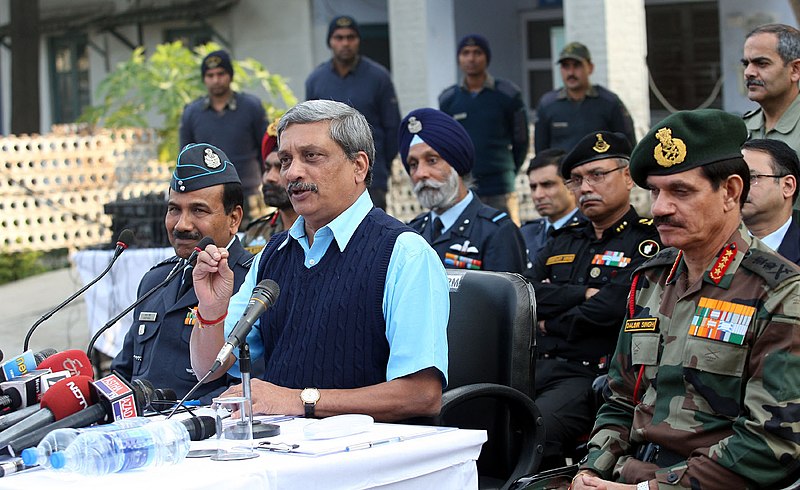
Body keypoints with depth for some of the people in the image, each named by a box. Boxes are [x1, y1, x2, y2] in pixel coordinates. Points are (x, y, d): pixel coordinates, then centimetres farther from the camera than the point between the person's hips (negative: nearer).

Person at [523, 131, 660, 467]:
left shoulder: (648, 241, 1)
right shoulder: (562, 241, 24)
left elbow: (611, 308, -11)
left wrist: (549, 323, 3)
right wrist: (584, 294, -5)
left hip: (591, 374, -6)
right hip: (534, 365, 6)